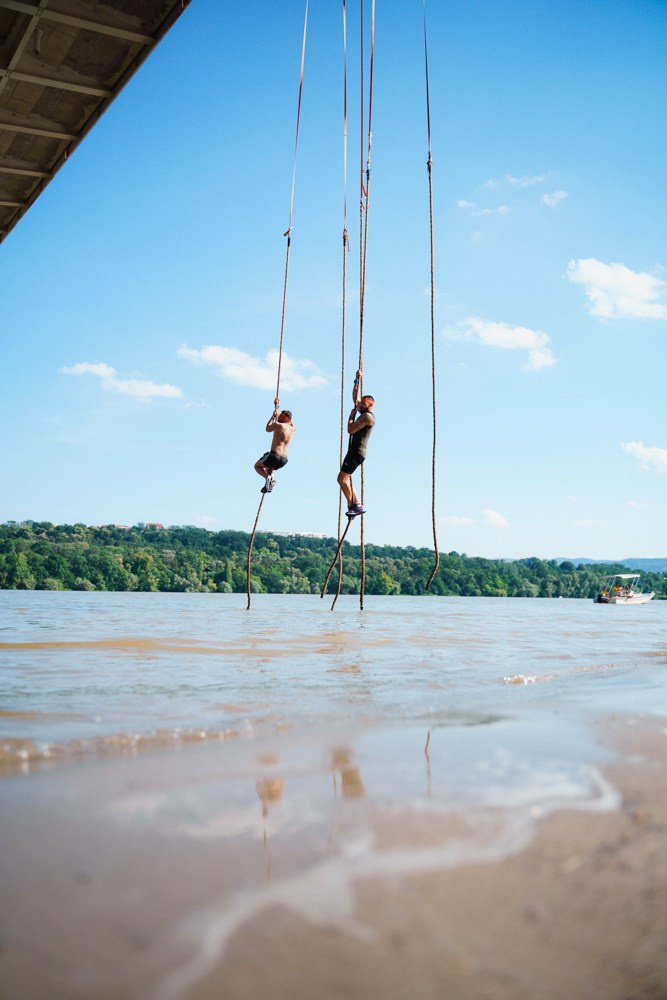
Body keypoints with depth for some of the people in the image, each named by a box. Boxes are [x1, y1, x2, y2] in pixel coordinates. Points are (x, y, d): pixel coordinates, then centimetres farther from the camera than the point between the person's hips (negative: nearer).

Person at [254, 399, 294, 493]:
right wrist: (277, 406, 34)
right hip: (284, 460, 7)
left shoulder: (277, 425, -9)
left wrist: (273, 416, 20)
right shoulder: (292, 429, 10)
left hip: (274, 455, -6)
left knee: (257, 466, 19)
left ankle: (268, 477, -11)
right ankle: (271, 477, 5)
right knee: (269, 466, 37)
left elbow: (268, 429, 13)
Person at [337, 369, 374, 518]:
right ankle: (356, 505, 13)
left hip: (357, 451, -10)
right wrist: (357, 381, 25)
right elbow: (355, 398, 27)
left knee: (342, 479, -15)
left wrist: (351, 416, -3)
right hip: (354, 451, 10)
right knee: (346, 479, 15)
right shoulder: (363, 414, 17)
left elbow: (350, 430, -18)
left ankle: (354, 505, -13)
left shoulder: (367, 416, -11)